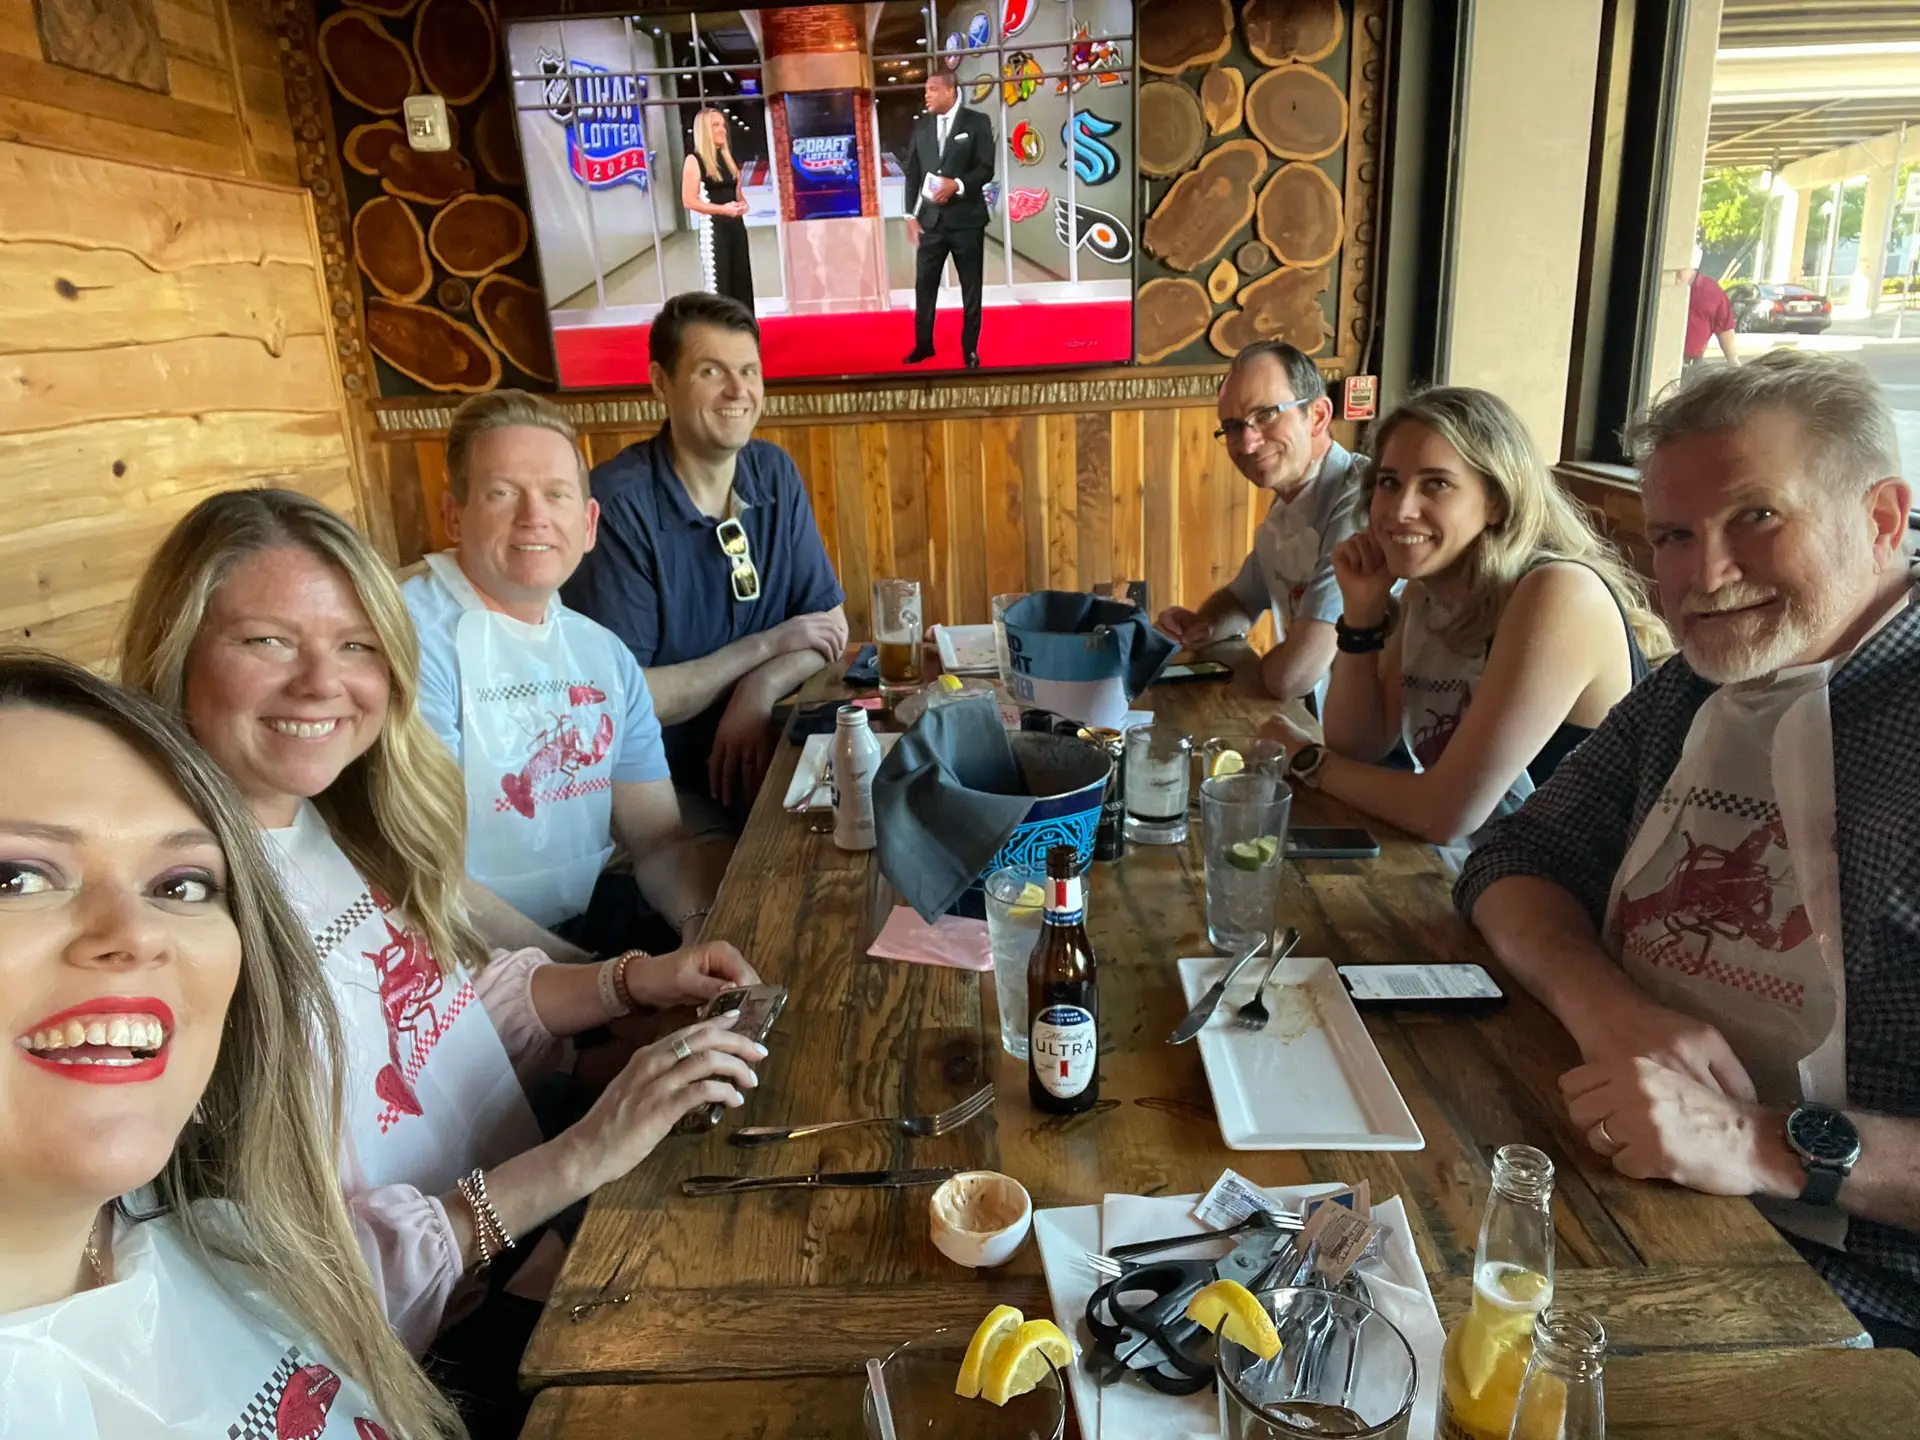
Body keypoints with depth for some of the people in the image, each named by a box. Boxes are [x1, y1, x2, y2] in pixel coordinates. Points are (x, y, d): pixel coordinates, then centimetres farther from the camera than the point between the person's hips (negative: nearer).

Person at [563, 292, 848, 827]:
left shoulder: (774, 473, 3)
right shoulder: (617, 505, -17)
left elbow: (829, 622, 5)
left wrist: (762, 688, -16)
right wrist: (767, 645, -13)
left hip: (759, 755, 6)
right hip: (659, 786, -6)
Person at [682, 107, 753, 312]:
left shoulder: (727, 158, 15)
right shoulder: (695, 160, -6)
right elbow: (689, 201, -14)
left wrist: (742, 205, 0)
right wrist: (723, 209, -21)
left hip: (736, 225, 7)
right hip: (713, 227, -7)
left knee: (742, 280, 7)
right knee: (718, 284, -7)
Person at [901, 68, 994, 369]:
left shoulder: (977, 122, -1)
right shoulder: (920, 125, 10)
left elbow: (986, 170, -7)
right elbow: (912, 172, 9)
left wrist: (957, 185, -23)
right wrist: (911, 214, 1)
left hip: (967, 219, -3)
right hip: (930, 219, 3)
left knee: (971, 289, 5)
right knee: (924, 286, 4)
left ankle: (970, 349, 16)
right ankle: (923, 344, 17)